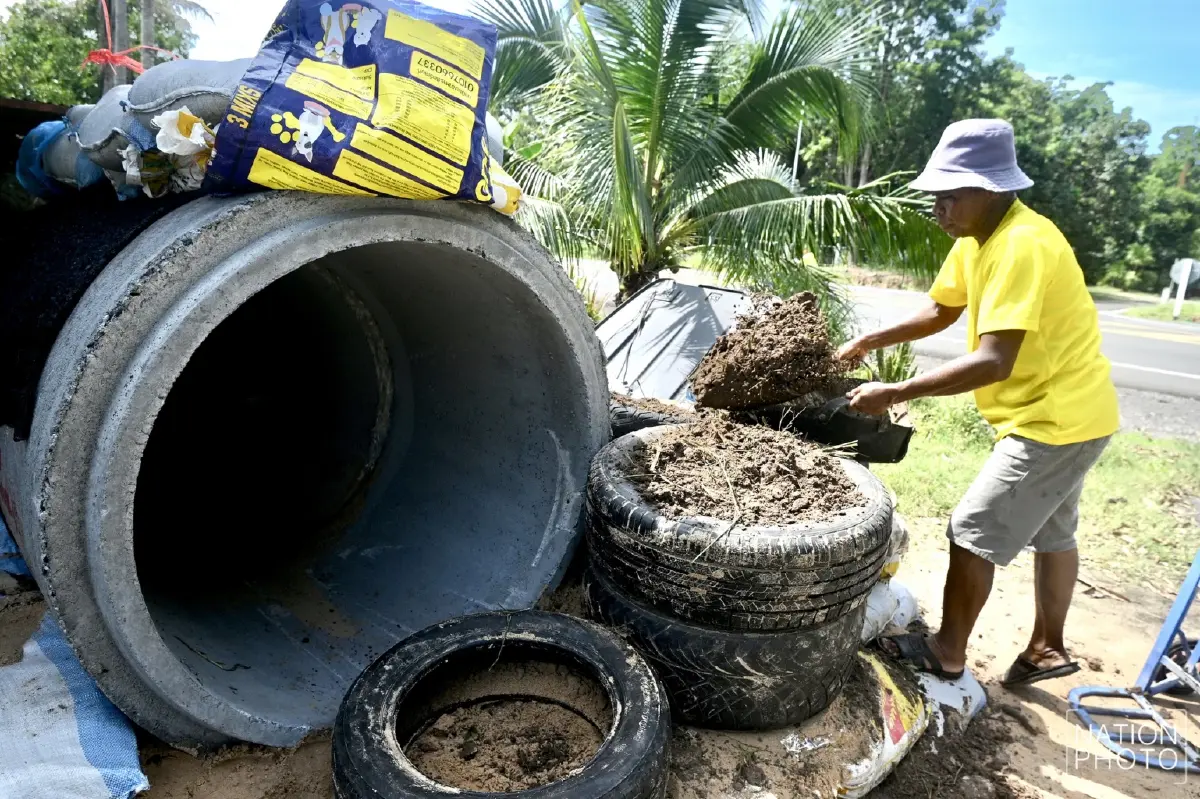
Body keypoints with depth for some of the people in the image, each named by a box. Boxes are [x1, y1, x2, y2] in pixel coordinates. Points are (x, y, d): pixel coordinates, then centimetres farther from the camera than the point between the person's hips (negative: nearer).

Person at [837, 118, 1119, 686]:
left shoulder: (1022, 245, -29)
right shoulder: (977, 237, 2)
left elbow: (993, 363, -35)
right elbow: (939, 312, 12)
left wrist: (895, 393, -34)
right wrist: (868, 342, -1)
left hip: (1056, 419, -10)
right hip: (1063, 411, 10)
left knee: (974, 532, -3)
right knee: (1051, 532, 21)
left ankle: (946, 653, 14)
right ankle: (1047, 650, 38)